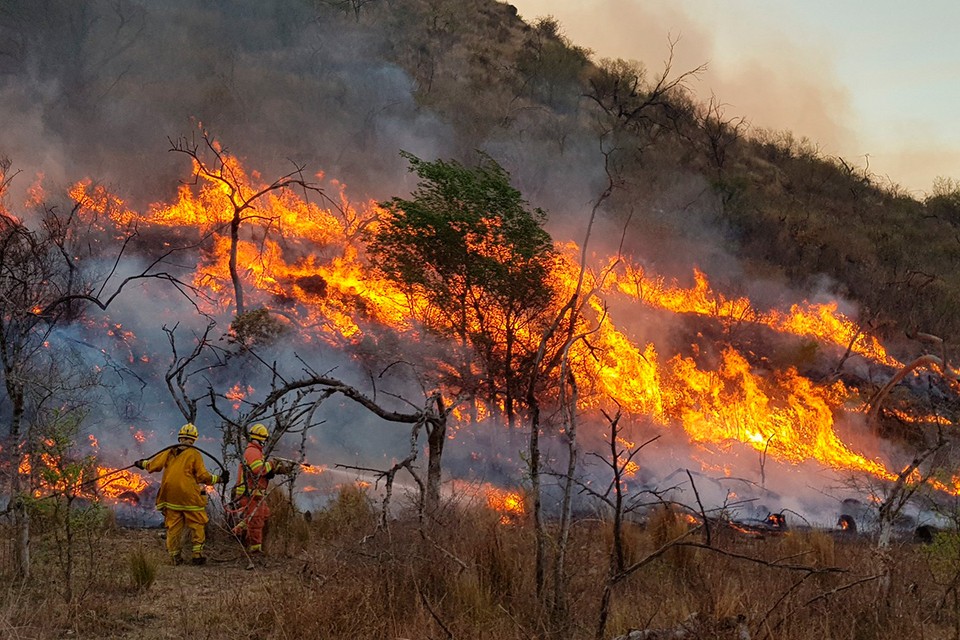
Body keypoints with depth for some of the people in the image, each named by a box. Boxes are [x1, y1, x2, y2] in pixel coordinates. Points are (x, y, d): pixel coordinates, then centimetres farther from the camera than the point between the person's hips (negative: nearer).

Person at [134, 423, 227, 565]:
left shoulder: (169, 452, 5)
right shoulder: (194, 454, -5)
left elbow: (153, 465, 8)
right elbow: (202, 476, -7)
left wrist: (142, 463, 27)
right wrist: (219, 479, 5)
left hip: (170, 495, 4)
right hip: (189, 496, -4)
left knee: (173, 525, 9)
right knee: (197, 524, 6)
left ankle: (174, 555, 11)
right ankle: (197, 553, 1)